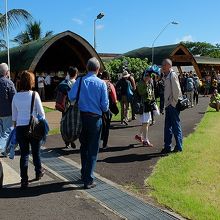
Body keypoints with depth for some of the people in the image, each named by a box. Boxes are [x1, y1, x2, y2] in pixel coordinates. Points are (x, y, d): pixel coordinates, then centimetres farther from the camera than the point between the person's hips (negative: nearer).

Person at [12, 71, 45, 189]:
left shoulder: (16, 96, 1)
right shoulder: (34, 95, -9)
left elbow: (14, 115, 7)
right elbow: (41, 112, -7)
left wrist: (15, 126, 19)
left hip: (20, 127, 2)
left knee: (24, 154, 7)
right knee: (36, 152, 16)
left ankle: (24, 180, 6)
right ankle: (38, 172, 35)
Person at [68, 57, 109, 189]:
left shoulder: (80, 81, -4)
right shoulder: (101, 84, -8)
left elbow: (71, 97, -8)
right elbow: (105, 105, -8)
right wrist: (104, 110, 14)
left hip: (82, 117, 3)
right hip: (95, 118, -3)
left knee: (84, 147, 20)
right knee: (93, 150, 6)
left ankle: (84, 174, 34)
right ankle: (88, 180, 7)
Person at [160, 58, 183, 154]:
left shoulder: (173, 75, -13)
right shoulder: (166, 76, 13)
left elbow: (177, 90, -17)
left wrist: (174, 103, -14)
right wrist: (166, 104, 13)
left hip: (173, 105, -9)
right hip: (168, 105, 9)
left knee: (176, 126, 1)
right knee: (167, 127, 12)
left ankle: (179, 147, 11)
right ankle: (167, 147, 20)